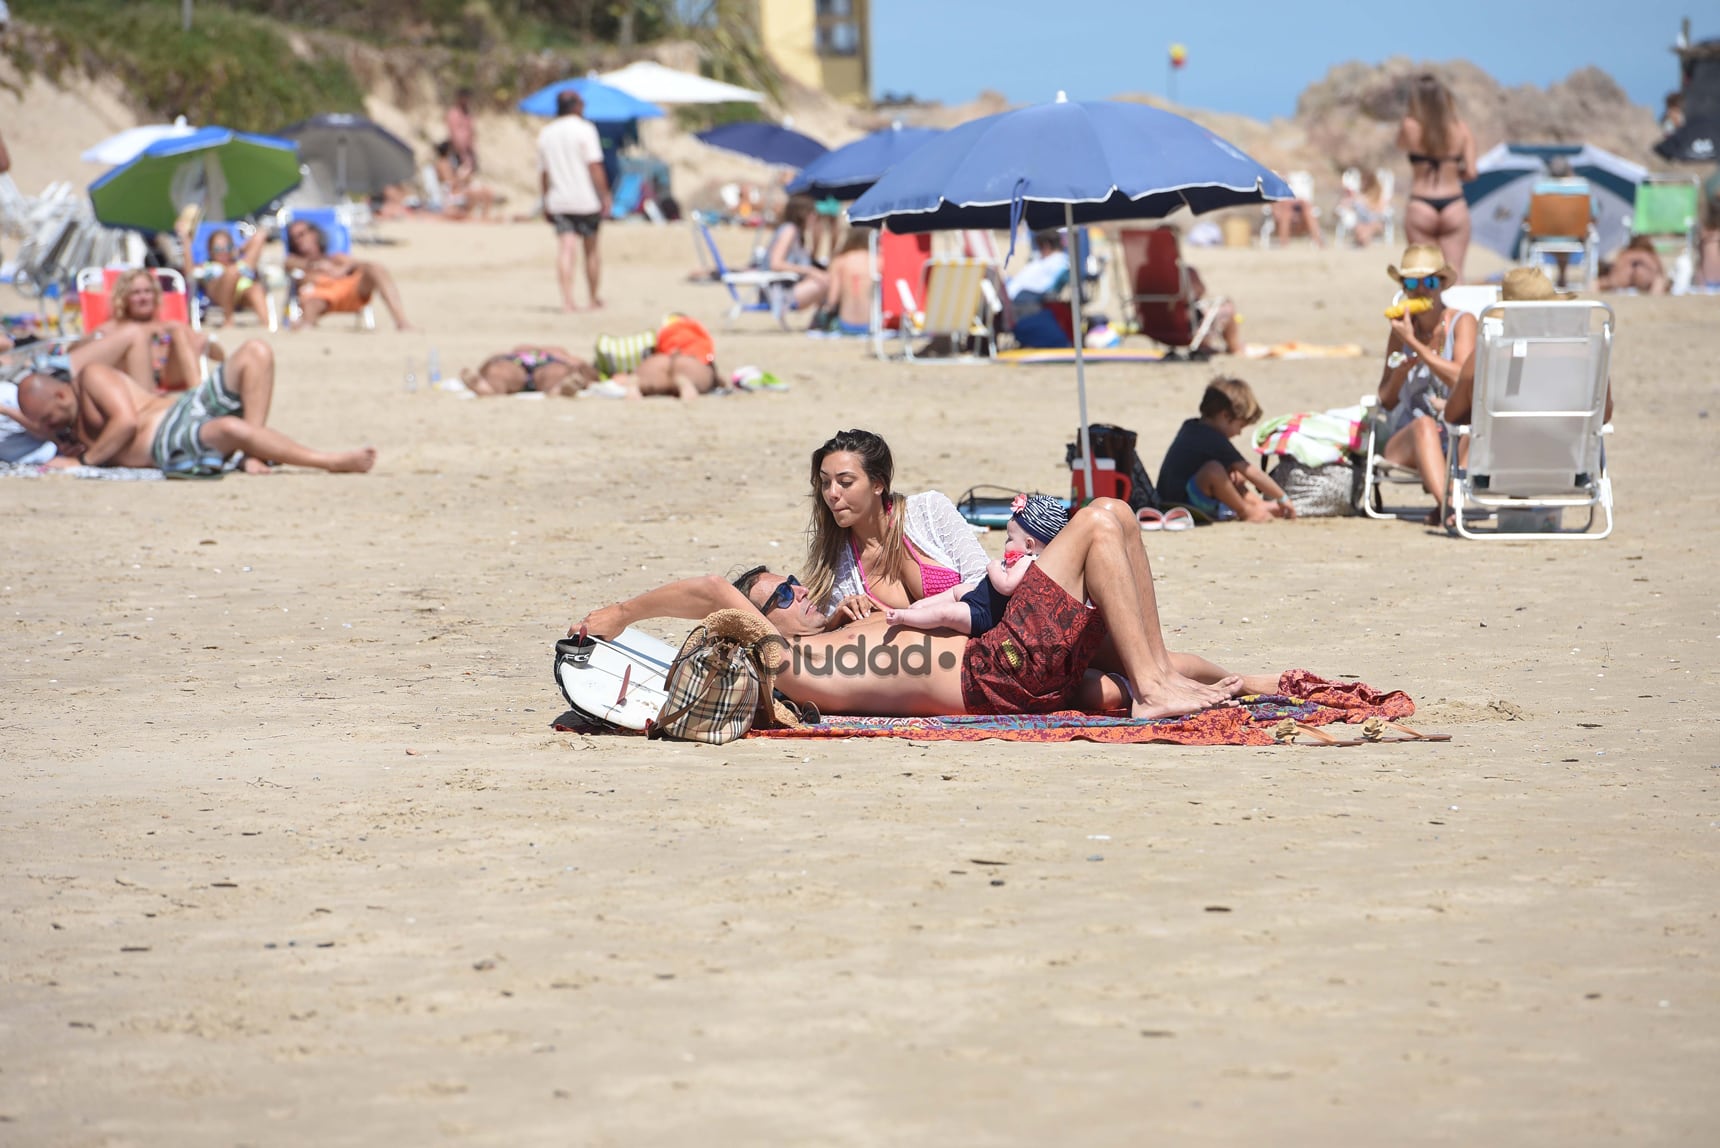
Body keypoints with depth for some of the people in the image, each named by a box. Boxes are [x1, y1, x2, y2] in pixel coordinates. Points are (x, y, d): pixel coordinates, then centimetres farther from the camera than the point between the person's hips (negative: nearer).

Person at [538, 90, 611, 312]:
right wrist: (605, 195, -9)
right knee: (592, 248, 12)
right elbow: (595, 166, -13)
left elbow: (543, 173, 13)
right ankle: (594, 298, 20)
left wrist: (546, 203, 21)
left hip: (558, 201, 3)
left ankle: (567, 300, -20)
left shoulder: (546, 134, 10)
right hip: (586, 199, -3)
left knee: (565, 249, -6)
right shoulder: (584, 129, -6)